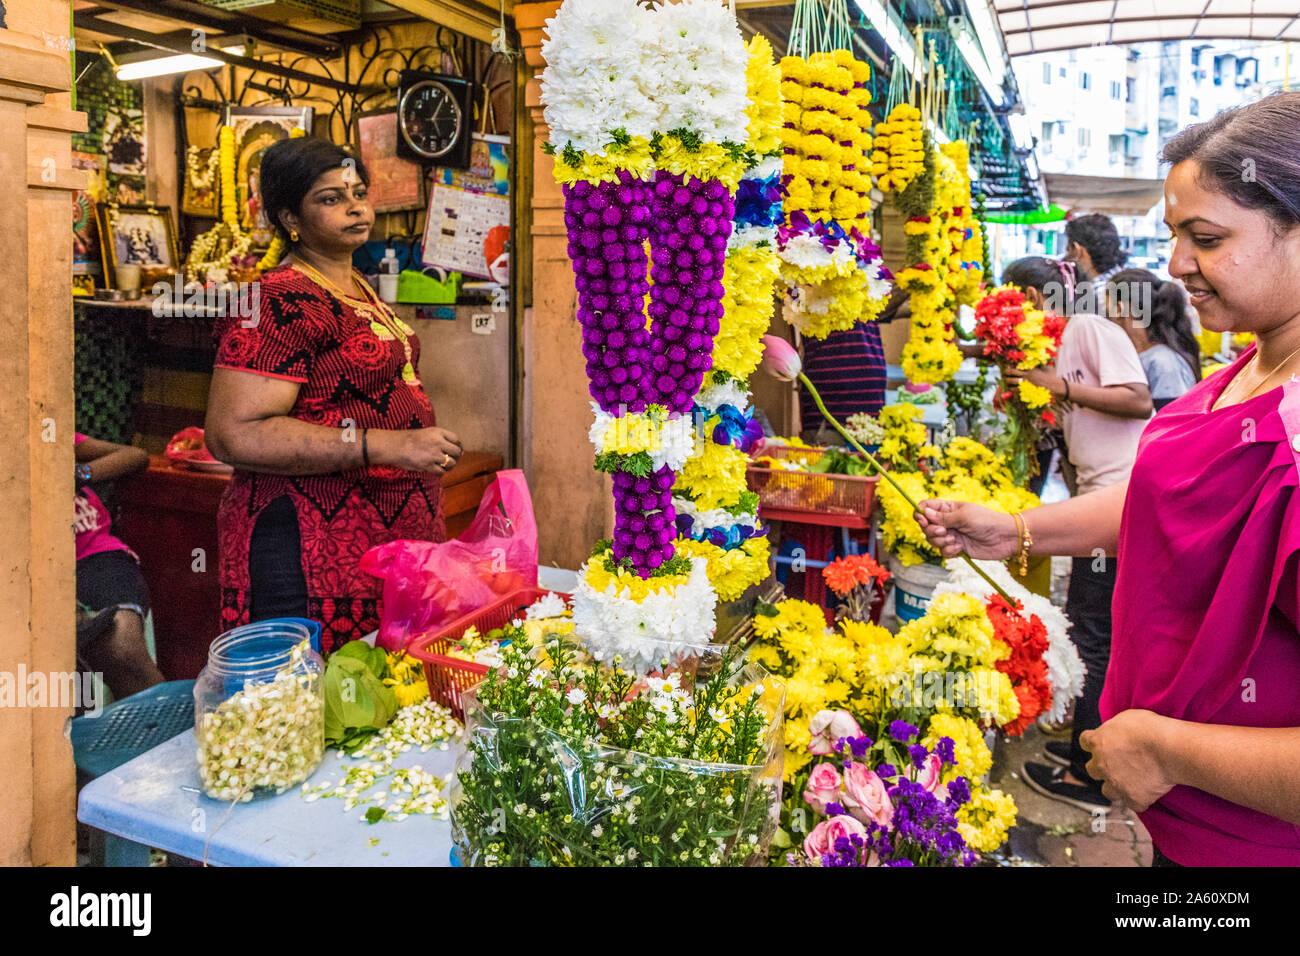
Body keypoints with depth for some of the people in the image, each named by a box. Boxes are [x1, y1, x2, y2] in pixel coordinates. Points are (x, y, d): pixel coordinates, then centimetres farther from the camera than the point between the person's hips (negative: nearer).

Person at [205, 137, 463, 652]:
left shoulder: (358, 288, 16)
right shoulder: (279, 302, -14)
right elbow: (235, 434, -23)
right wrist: (389, 445, -26)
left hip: (397, 535, 9)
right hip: (316, 551, -9)